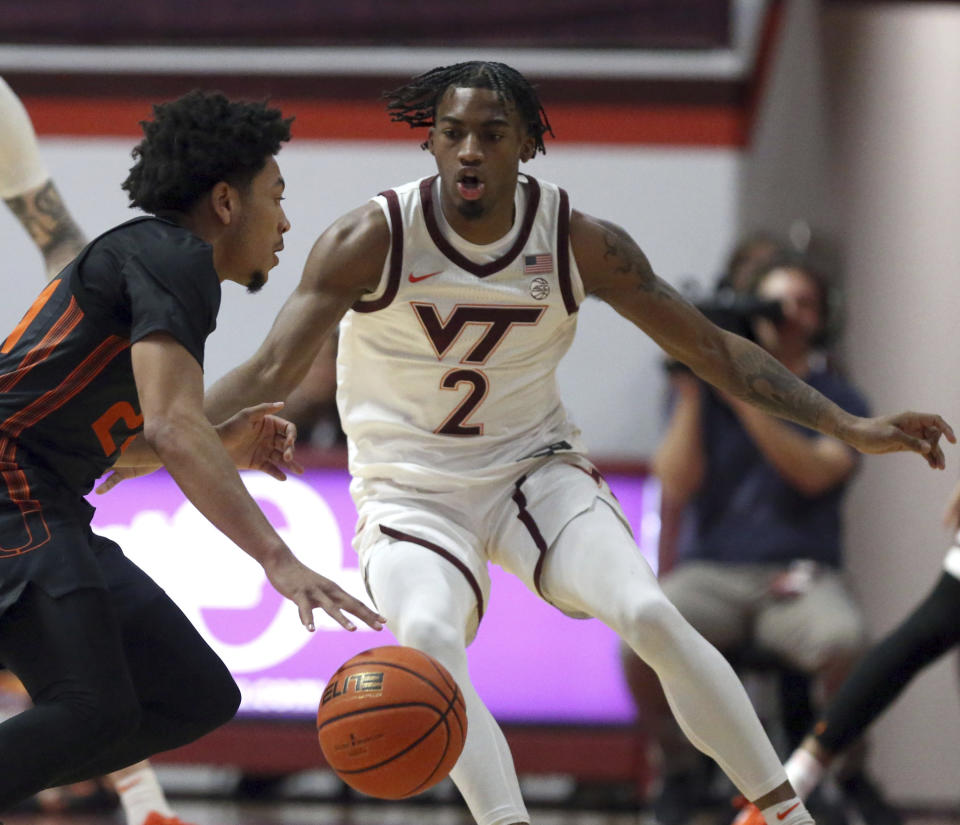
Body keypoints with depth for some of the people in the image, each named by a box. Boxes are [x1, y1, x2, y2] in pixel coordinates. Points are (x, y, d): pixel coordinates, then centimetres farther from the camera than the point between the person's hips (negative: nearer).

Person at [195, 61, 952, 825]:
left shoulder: (579, 243, -9)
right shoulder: (371, 240, -15)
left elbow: (710, 348, -1)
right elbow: (272, 372, -15)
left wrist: (849, 426, -6)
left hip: (537, 470, 1)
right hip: (409, 494, -1)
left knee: (650, 615, -22)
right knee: (427, 635, -33)